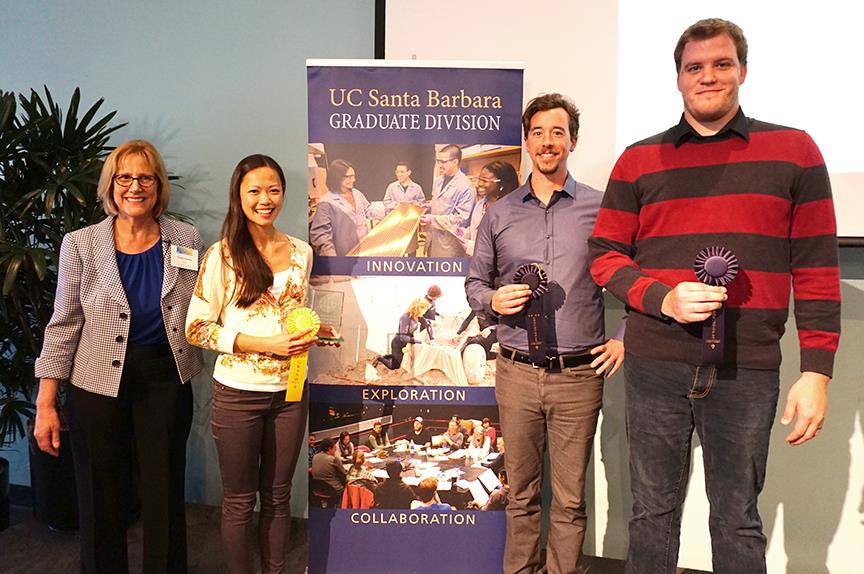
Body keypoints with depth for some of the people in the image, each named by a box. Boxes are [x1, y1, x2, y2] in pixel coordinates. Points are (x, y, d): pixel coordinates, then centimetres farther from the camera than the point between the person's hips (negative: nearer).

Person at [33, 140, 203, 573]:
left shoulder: (186, 240, 0)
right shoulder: (80, 245, -4)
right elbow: (64, 325, -2)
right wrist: (46, 403, -3)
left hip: (167, 381, 1)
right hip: (99, 384, -1)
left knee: (166, 496, 11)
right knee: (101, 499, 11)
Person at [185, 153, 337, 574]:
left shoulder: (301, 252, 4)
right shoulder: (222, 254, -9)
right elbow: (197, 329, -10)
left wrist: (311, 332, -4)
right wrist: (266, 344, -19)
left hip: (290, 391, 4)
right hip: (239, 393, -3)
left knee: (278, 495, 17)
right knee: (240, 500, 12)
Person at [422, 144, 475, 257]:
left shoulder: (465, 187, -18)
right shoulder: (439, 180, 9)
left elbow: (462, 219, -21)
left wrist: (433, 220, -21)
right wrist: (428, 206, 4)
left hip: (450, 243, -7)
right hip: (433, 237, 7)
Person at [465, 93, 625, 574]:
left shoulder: (600, 208, 2)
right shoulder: (499, 214, 8)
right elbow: (475, 282, 13)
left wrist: (625, 338, -2)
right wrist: (493, 300, -8)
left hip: (579, 374, -1)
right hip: (517, 372, 2)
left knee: (570, 499, 8)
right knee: (521, 493, 14)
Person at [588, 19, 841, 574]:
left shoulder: (794, 151, 4)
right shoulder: (639, 160, 7)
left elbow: (817, 270, 2)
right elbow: (606, 255, 6)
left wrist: (816, 371, -4)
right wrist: (663, 298, -12)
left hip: (747, 371, 0)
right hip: (655, 365, 1)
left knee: (737, 520, 12)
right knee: (653, 513, 13)